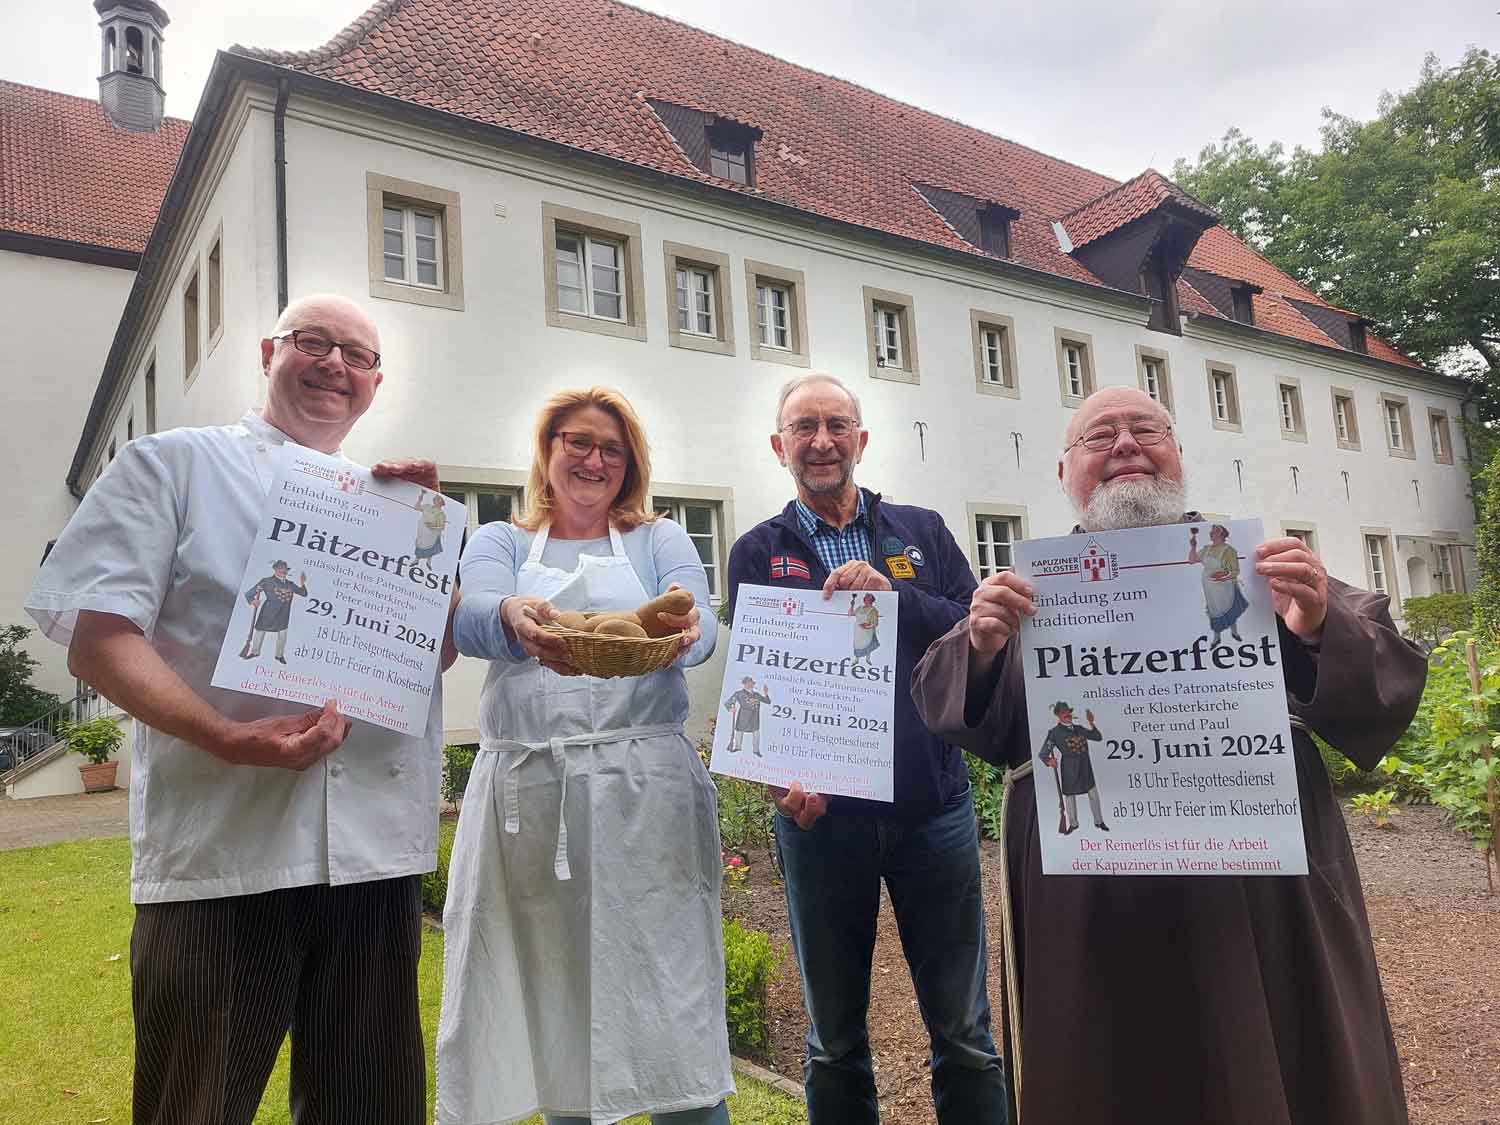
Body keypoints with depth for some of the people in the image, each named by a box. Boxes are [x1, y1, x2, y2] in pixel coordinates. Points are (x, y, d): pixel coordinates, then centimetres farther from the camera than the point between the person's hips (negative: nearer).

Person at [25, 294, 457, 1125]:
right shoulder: (174, 464, 5)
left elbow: (438, 651, 12)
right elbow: (96, 636, -6)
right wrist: (226, 738, -21)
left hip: (377, 852, 5)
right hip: (221, 848, -4)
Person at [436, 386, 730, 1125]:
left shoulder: (659, 541, 13)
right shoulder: (500, 542, 14)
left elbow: (700, 627, -5)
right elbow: (469, 619, -8)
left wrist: (681, 630, -30)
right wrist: (517, 619, -32)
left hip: (645, 789, -1)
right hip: (525, 787, 1)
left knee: (669, 994, -2)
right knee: (547, 991, 8)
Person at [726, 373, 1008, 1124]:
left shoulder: (922, 533, 9)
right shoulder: (757, 553, 6)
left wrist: (895, 595, -16)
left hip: (933, 808, 1)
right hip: (821, 813, 0)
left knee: (963, 1033, 10)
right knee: (835, 1040, 14)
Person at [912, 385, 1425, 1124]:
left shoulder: (1248, 558, 8)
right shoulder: (1033, 587, 9)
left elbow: (1385, 683, 3)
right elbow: (954, 714, 3)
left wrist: (1320, 630, -18)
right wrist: (982, 650, -18)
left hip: (1257, 882, 0)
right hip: (1090, 902, 1)